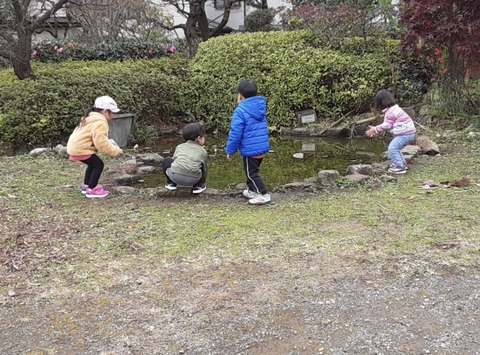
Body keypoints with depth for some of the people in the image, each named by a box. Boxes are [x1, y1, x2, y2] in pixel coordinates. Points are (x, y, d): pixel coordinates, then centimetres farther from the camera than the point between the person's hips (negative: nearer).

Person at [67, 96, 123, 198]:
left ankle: (86, 185, 33)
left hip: (75, 146, 11)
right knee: (98, 164, -5)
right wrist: (116, 151, -12)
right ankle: (91, 190, 0)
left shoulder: (92, 118, 17)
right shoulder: (100, 122, -19)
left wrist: (113, 148, 14)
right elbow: (101, 143, -23)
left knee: (93, 164, 23)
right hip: (80, 149, -11)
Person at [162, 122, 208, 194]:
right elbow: (205, 168, 33)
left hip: (175, 176, 1)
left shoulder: (179, 147, 25)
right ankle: (198, 186, 22)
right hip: (193, 180, 0)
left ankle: (171, 183, 23)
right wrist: (202, 182, 51)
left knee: (166, 160, 29)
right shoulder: (202, 151, 22)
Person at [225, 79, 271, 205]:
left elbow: (235, 133, -17)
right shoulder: (260, 107, 7)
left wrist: (230, 150, -7)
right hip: (262, 147, 8)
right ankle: (251, 191, 38)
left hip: (250, 149, -8)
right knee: (253, 170, 24)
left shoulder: (240, 111, -17)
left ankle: (264, 195, -1)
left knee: (251, 173, 2)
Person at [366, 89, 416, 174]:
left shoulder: (391, 112, -18)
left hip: (405, 133, -11)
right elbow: (387, 124, 19)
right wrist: (376, 129, 14)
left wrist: (375, 129, -8)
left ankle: (400, 167, -8)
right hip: (407, 132, 11)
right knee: (395, 147, 23)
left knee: (392, 148, -13)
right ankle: (402, 163, 32)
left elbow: (386, 125, -18)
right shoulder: (393, 109, 16)